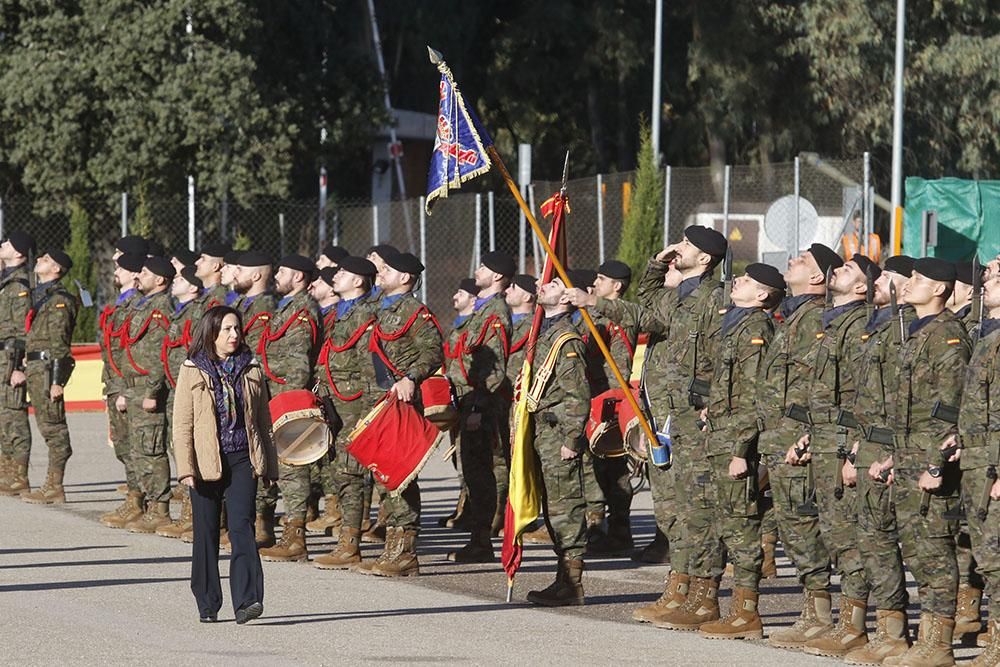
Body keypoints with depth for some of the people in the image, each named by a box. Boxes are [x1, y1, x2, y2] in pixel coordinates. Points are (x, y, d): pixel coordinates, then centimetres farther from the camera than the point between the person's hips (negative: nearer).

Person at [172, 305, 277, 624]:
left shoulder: (250, 370, 10)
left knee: (242, 526, -13)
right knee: (206, 533, 5)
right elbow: (182, 424, -1)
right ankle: (208, 605, 16)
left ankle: (247, 600, -20)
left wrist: (269, 465, 14)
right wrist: (186, 467, -10)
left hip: (243, 460, 1)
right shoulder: (193, 371, 1)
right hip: (206, 463, -1)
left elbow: (263, 420, 16)